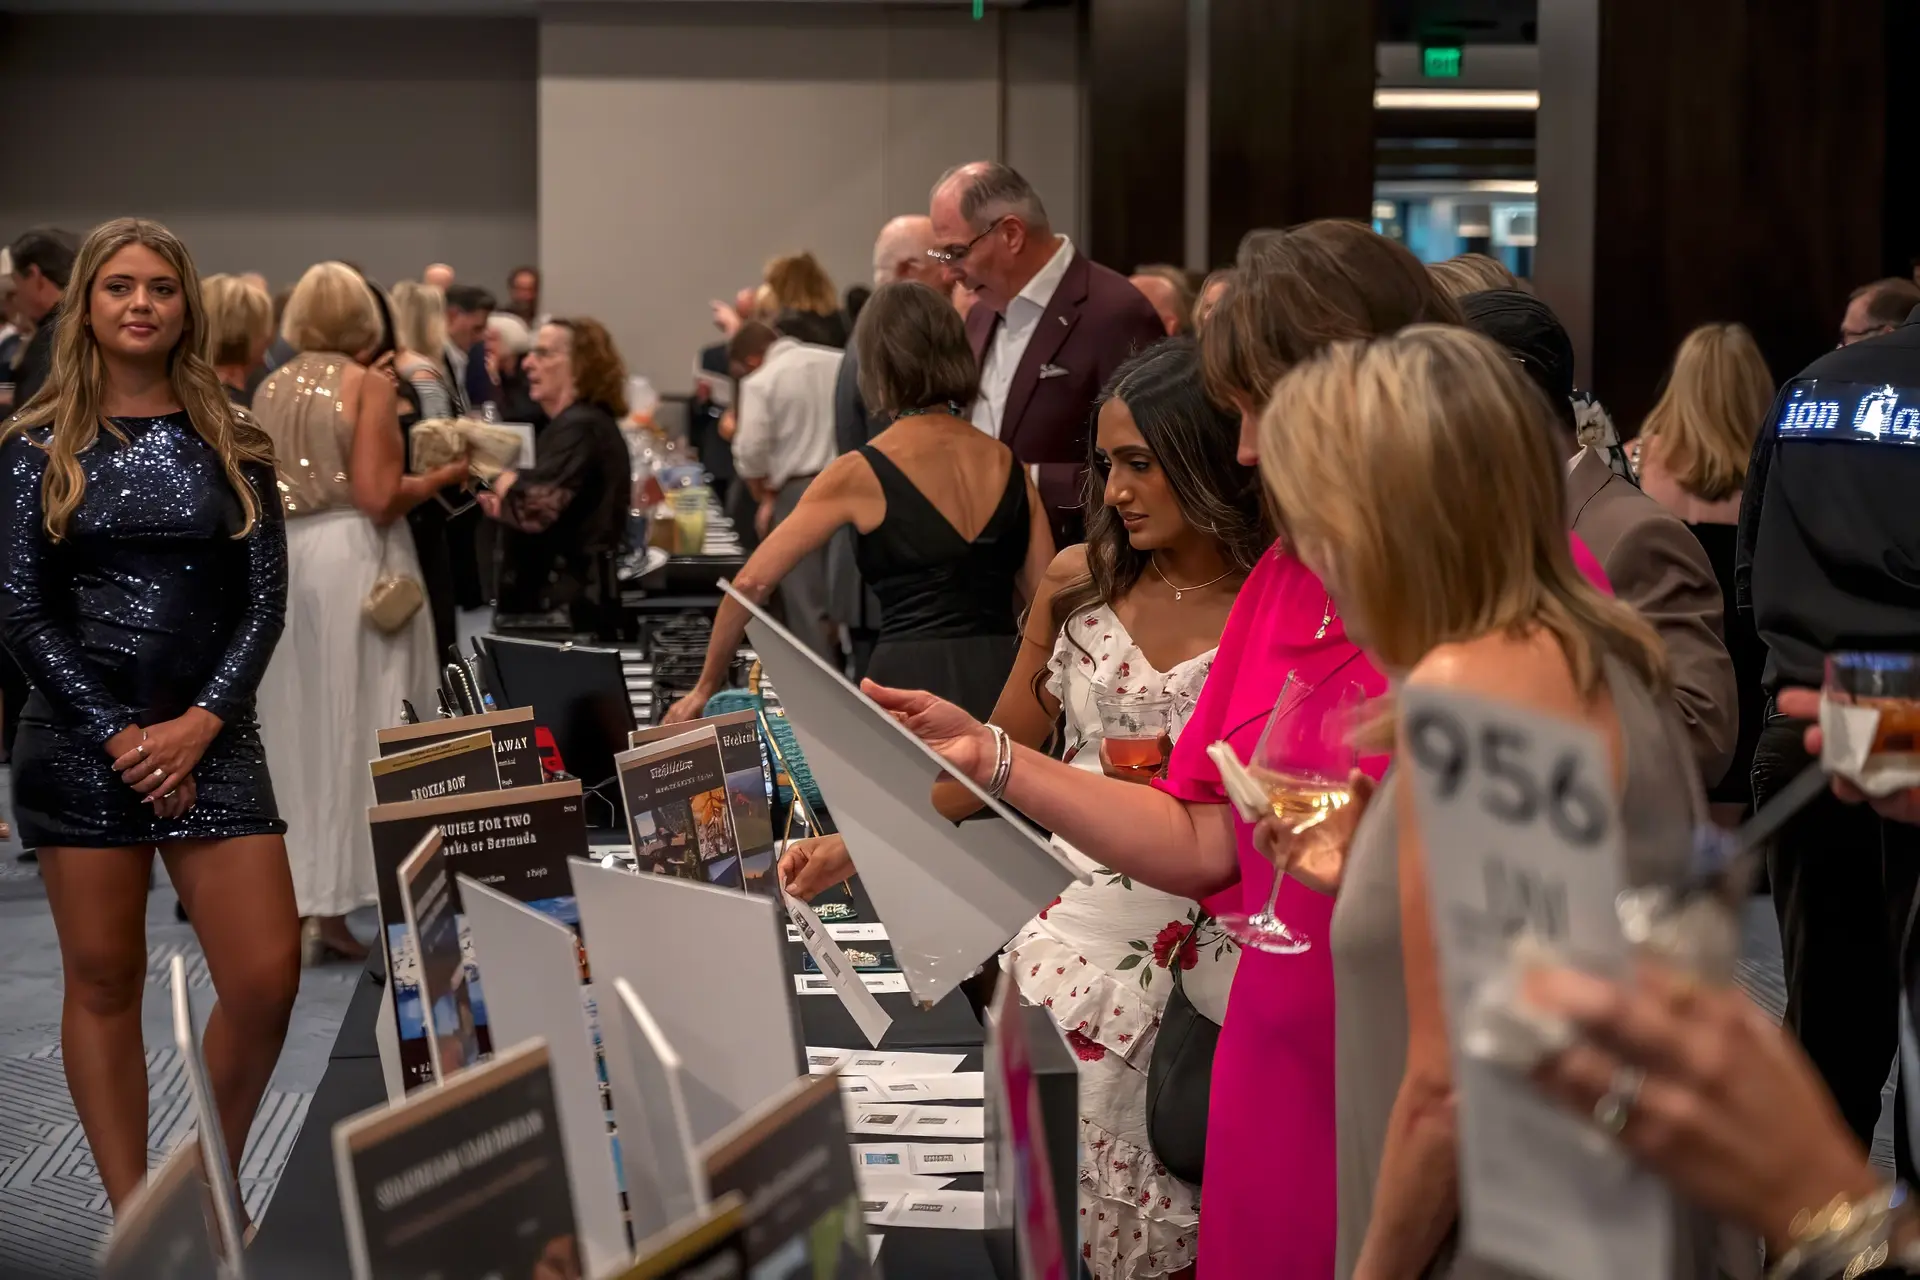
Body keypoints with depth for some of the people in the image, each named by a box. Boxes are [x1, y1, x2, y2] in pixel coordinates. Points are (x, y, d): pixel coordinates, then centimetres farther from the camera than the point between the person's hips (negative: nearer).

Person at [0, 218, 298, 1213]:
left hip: (211, 739, 1)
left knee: (266, 980, -6)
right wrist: (115, 735, -10)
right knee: (103, 981, 3)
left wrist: (199, 725, -10)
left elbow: (265, 603, 3)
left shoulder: (231, 446, 6)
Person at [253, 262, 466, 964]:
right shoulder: (368, 383, -5)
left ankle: (291, 903, 11)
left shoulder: (270, 391, 10)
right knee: (353, 728, 0)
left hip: (281, 559, 5)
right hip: (352, 558, -5)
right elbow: (378, 497, -14)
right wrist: (445, 474, 0)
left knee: (296, 731, 11)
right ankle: (332, 907, -2)